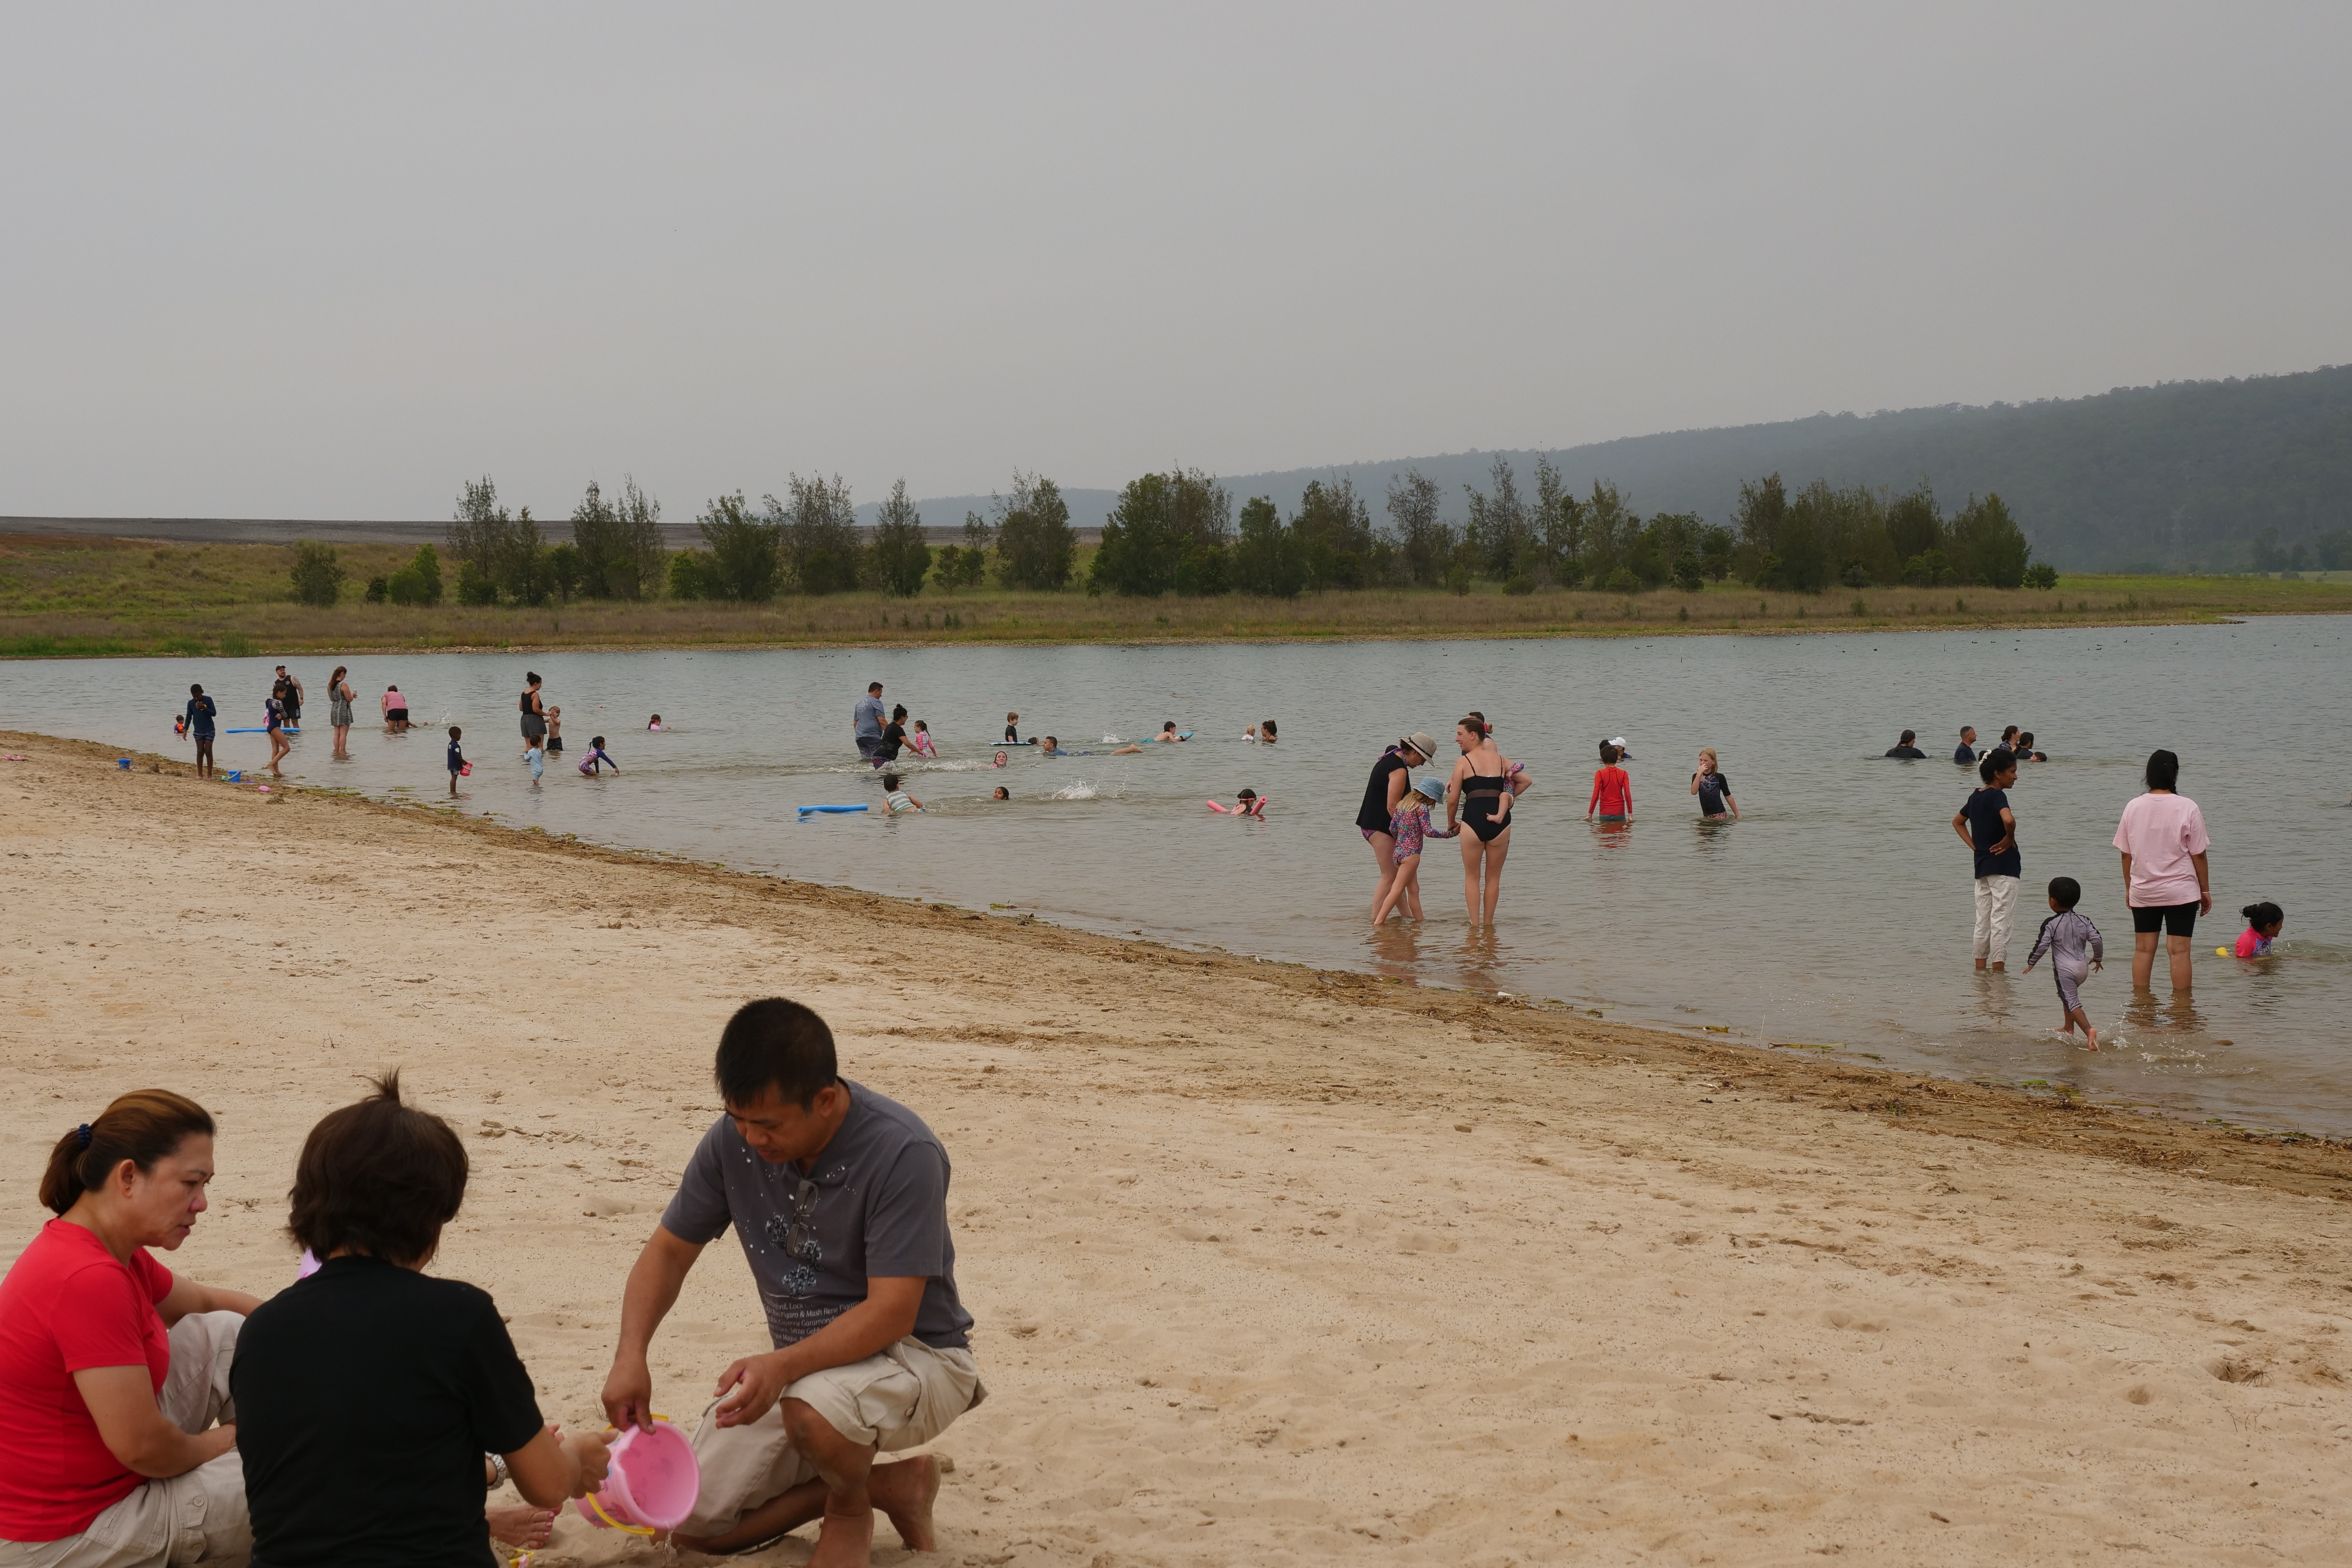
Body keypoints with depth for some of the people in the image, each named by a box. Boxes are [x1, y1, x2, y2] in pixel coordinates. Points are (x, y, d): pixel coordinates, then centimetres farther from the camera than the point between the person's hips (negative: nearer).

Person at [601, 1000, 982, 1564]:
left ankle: (850, 1508, -2)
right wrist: (630, 1355, -14)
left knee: (815, 1407, -39)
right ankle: (883, 1483, 14)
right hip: (797, 1366, 6)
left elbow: (892, 1311, -29)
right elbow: (669, 1250, 3)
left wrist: (783, 1365, -43)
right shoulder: (734, 1140, -9)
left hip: (912, 1353, -6)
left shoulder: (904, 1153, -26)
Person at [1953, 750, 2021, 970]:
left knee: (1983, 921, 12)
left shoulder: (1976, 796, 10)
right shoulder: (1997, 796, -14)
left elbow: (1957, 822, 24)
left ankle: (1981, 969, 16)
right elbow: (2008, 820, -35)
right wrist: (2009, 839, -15)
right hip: (2003, 864, -8)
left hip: (1981, 865, 8)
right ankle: (1998, 971, -4)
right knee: (2000, 921, -4)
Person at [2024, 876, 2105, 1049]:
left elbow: (2042, 946, -12)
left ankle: (2089, 1030, -30)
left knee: (2072, 1002, -12)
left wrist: (2031, 963, 2)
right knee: (2067, 995, 28)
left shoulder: (2050, 924, -10)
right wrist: (2098, 958, 17)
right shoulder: (2084, 921, 5)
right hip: (2083, 968, 7)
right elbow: (2097, 940, 1)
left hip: (2064, 970, -7)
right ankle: (2069, 1029, 32)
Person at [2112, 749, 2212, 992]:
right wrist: (2205, 891, 4)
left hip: (2142, 892, 3)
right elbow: (2198, 854, -6)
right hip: (2181, 891, -3)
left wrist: (2129, 887, 17)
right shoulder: (2187, 808, -10)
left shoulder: (2134, 807, -1)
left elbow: (2125, 853, 5)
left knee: (2143, 949, 10)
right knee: (2179, 950, -1)